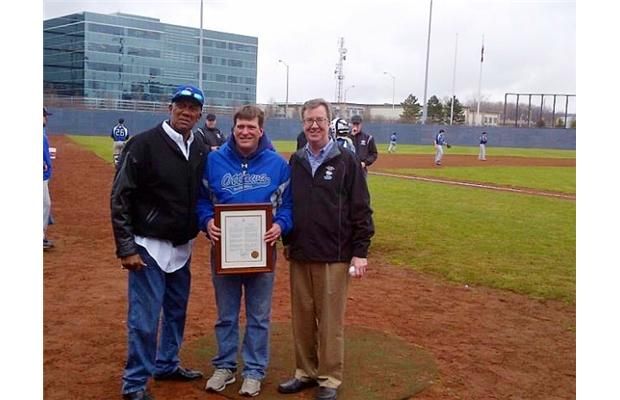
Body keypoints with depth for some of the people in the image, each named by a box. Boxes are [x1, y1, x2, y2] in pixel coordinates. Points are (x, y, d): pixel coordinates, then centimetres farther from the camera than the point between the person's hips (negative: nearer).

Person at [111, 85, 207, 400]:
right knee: (144, 318, 0)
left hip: (183, 247, 7)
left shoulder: (200, 151, 5)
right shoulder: (143, 144, -13)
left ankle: (167, 365, 38)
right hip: (149, 246, -6)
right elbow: (120, 198, -13)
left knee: (177, 311, 19)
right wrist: (126, 248, -15)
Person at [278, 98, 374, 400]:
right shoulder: (295, 161, 9)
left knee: (330, 320, 3)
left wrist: (360, 251, -9)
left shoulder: (346, 161, -4)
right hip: (299, 254, 4)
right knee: (302, 318, 12)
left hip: (334, 256, -4)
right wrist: (287, 240, 16)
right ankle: (305, 373, 26)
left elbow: (361, 210, -6)